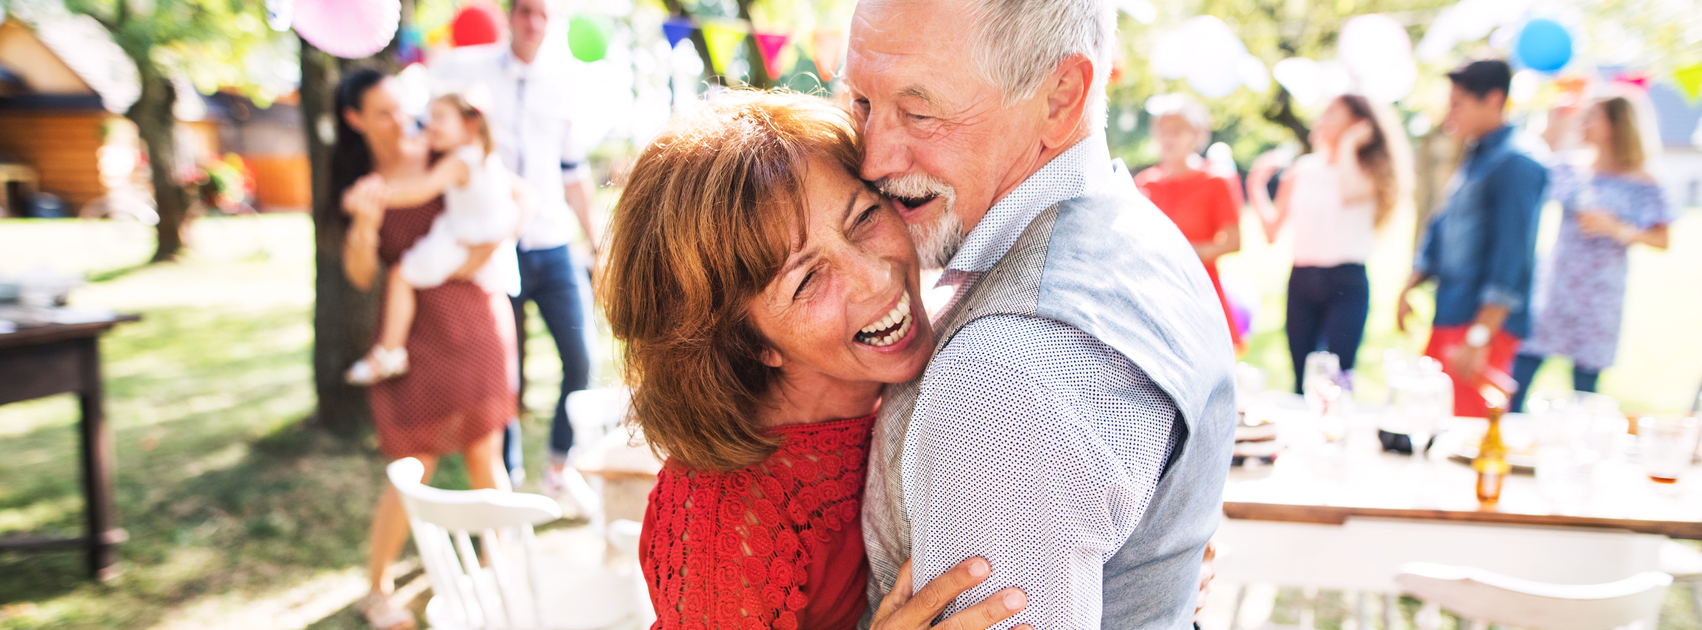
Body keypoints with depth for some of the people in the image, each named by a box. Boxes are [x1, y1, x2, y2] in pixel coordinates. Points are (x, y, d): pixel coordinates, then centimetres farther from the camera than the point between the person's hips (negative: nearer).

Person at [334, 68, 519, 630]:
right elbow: (360, 274, -6)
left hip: (477, 316, 1)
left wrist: (488, 249, -12)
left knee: (484, 456, 7)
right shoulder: (363, 187, 2)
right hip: (418, 327, -1)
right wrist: (364, 223, -24)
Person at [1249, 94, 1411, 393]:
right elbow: (1272, 231, 12)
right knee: (1302, 377, 5)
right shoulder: (1302, 169, 12)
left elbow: (1349, 193, -25)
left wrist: (1348, 145, -12)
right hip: (1302, 281, 4)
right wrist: (1257, 185, 6)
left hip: (1347, 283, -4)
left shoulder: (1367, 172, 2)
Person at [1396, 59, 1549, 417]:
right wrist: (1408, 290, 16)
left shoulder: (1515, 165, -14)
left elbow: (1511, 259, -20)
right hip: (1448, 320, 9)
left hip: (1486, 323, -9)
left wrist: (1480, 338, -23)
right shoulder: (1472, 161, 15)